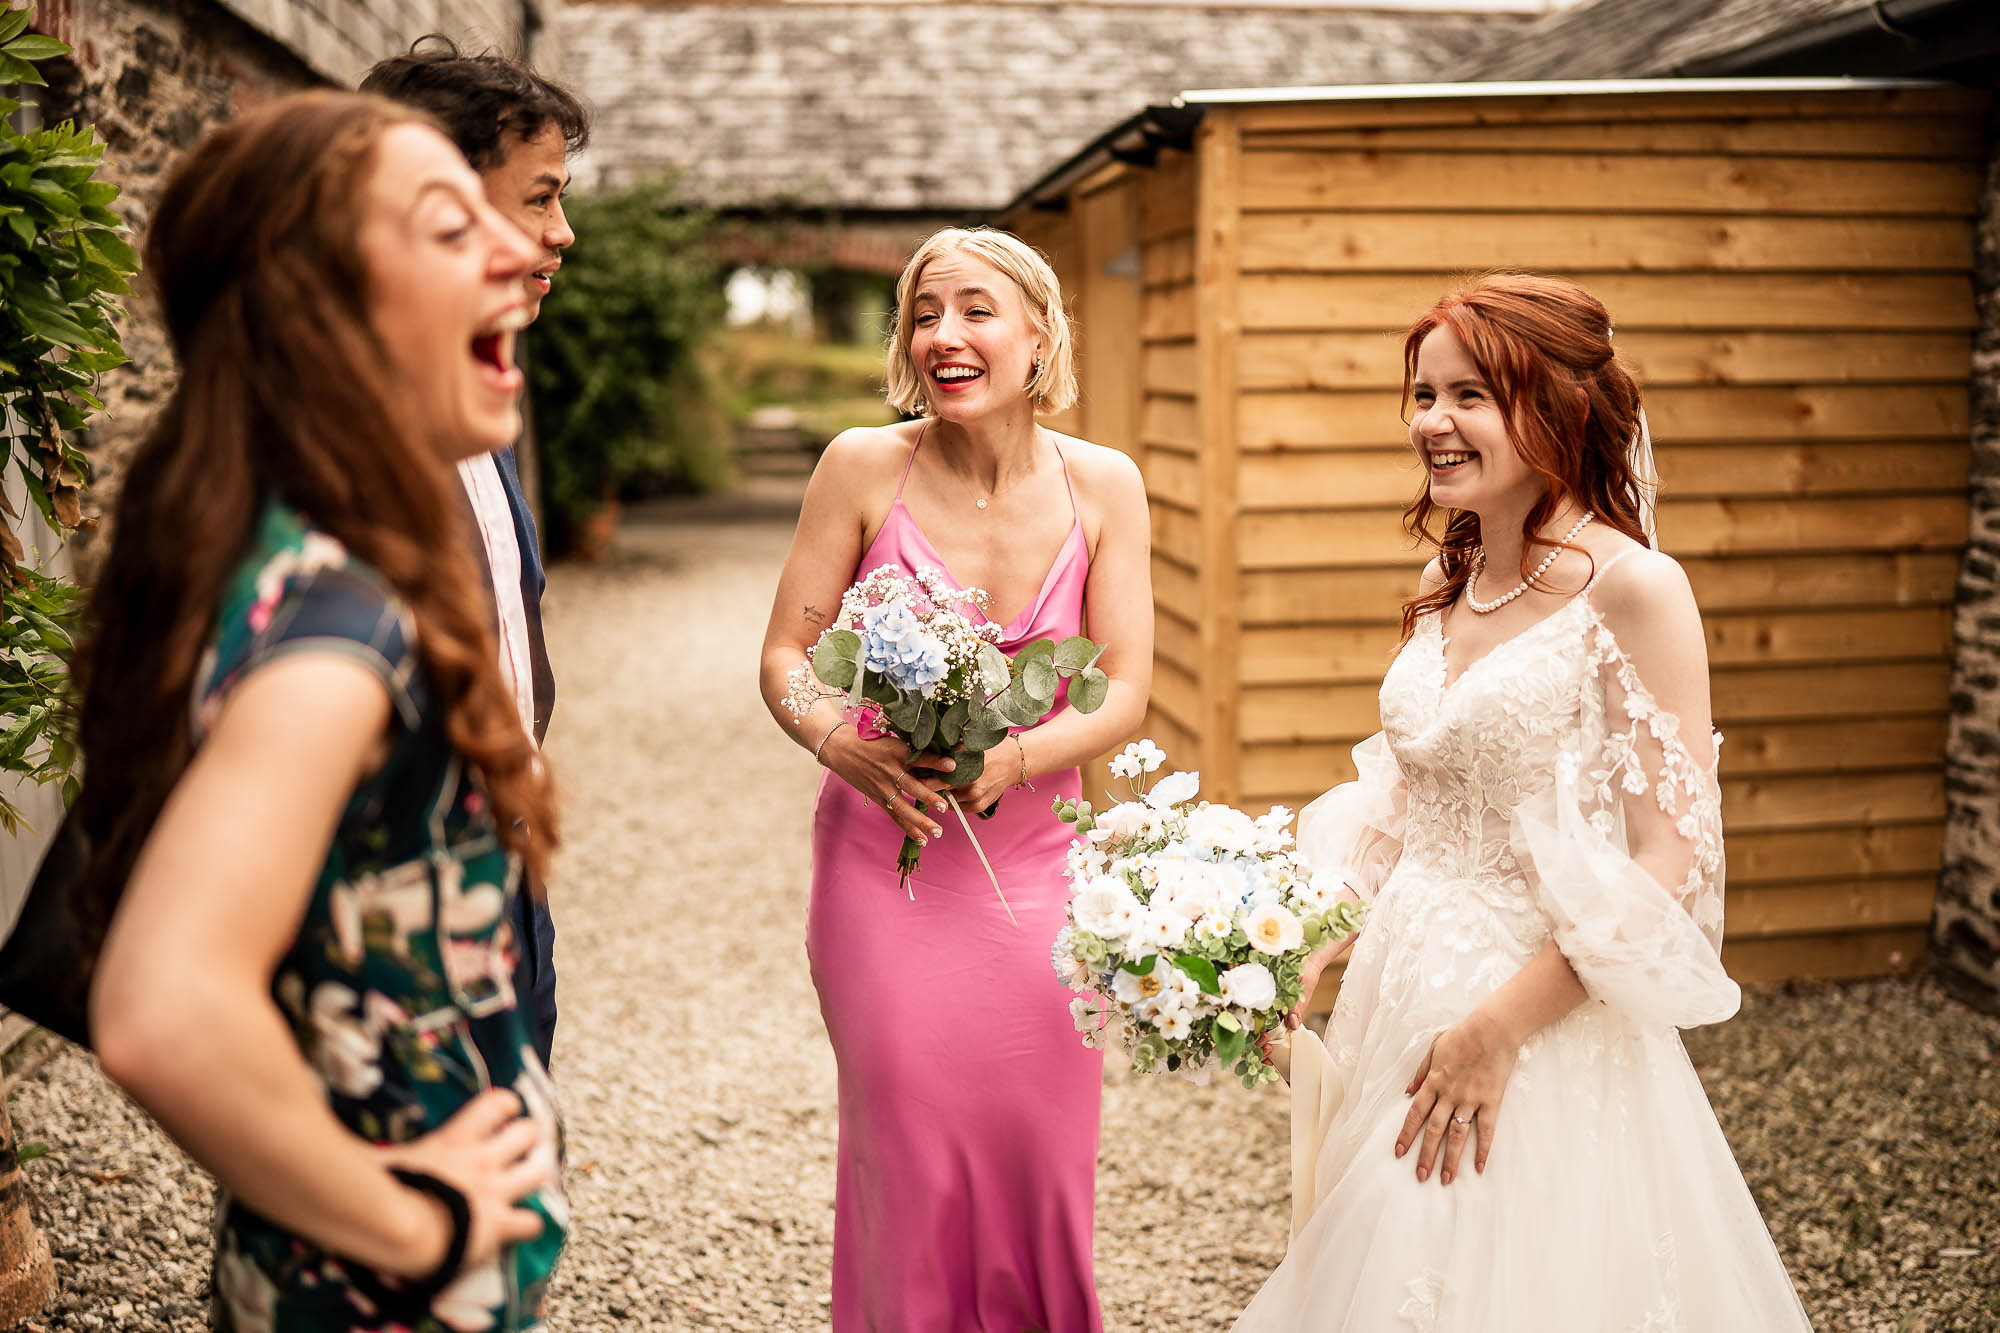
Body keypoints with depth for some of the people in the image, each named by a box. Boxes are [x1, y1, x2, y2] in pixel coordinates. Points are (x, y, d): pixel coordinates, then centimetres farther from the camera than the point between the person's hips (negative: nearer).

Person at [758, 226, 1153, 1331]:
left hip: (1031, 861, 2)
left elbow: (1124, 693, -4)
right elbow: (783, 657, -3)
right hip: (880, 858, -1)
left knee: (1041, 1152, 7)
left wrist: (1010, 760, -21)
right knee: (908, 1153, 2)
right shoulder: (865, 466, -7)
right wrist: (839, 743, -23)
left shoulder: (1102, 485, -2)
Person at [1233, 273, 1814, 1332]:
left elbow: (1672, 859, -18)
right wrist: (1308, 952, 2)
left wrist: (1499, 1026, -19)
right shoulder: (1445, 588, 6)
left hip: (1549, 1025, -7)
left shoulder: (1630, 588, -15)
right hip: (1407, 1000, 7)